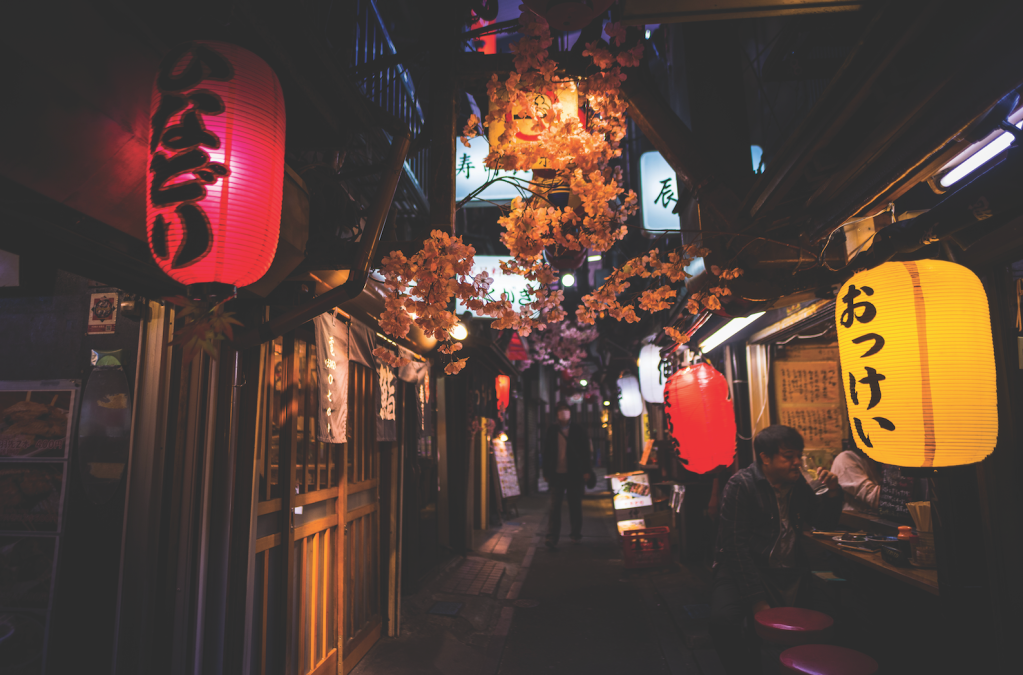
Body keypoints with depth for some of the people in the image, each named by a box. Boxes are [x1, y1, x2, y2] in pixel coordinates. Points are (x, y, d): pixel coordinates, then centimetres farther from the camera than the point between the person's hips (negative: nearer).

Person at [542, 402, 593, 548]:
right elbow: (546, 453, 8)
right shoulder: (551, 431, 6)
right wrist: (546, 473, 4)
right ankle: (552, 538, 1)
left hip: (574, 474, 0)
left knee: (575, 506, 10)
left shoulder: (578, 430, 4)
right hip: (557, 474, 0)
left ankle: (576, 534, 24)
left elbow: (585, 451, 4)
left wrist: (586, 471, -3)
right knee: (555, 507, -2)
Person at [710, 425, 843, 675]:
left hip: (790, 571, 6)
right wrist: (757, 600, -22)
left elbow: (824, 521, 24)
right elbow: (736, 545, -15)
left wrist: (832, 492, 3)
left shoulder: (798, 483, 12)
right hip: (744, 568, -6)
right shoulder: (741, 485, -9)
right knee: (724, 619, -31)